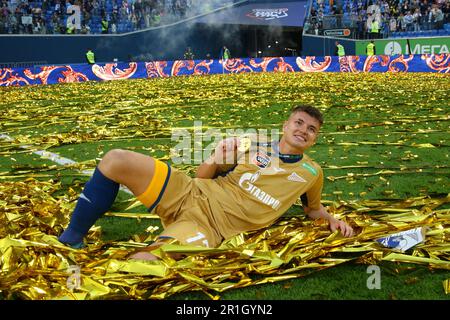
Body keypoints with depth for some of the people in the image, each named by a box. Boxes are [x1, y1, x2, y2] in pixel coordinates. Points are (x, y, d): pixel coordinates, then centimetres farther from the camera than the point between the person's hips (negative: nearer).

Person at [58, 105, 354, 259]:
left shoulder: (312, 173, 10)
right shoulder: (253, 143, 12)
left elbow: (313, 208, 28)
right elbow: (203, 177, 14)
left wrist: (332, 220, 6)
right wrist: (216, 160, -8)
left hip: (211, 225, -3)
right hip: (189, 194, 3)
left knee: (139, 264, -35)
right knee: (116, 160, -19)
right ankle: (71, 241, -4)